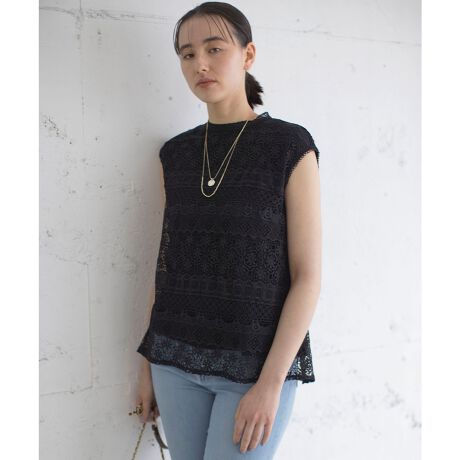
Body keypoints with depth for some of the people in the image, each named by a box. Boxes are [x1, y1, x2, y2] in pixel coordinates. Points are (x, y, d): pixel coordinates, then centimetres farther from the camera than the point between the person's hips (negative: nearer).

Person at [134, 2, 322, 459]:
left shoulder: (291, 146, -8)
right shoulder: (176, 153, 6)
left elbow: (308, 275, -10)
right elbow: (169, 263, 10)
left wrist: (271, 383, -16)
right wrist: (150, 361, 11)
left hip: (259, 364, -4)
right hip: (178, 358, 5)